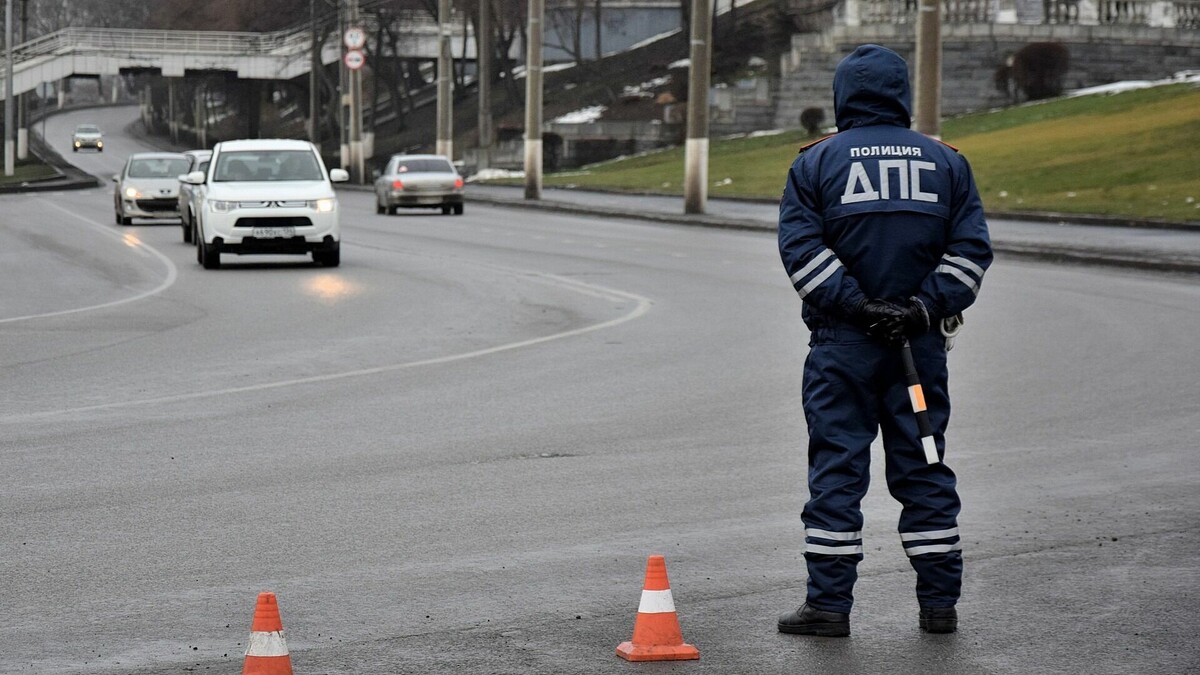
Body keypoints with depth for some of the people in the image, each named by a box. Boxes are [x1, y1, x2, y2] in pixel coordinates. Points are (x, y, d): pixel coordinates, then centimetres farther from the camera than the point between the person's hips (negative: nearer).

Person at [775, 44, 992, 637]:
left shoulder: (815, 162, 2)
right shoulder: (945, 162, 9)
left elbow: (801, 248, -8)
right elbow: (971, 248, 1)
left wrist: (858, 307, -10)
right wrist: (924, 308, -5)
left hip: (842, 343, -2)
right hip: (920, 343, 2)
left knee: (836, 467, 1)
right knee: (923, 467, 8)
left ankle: (830, 604, -1)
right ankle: (939, 603, 10)